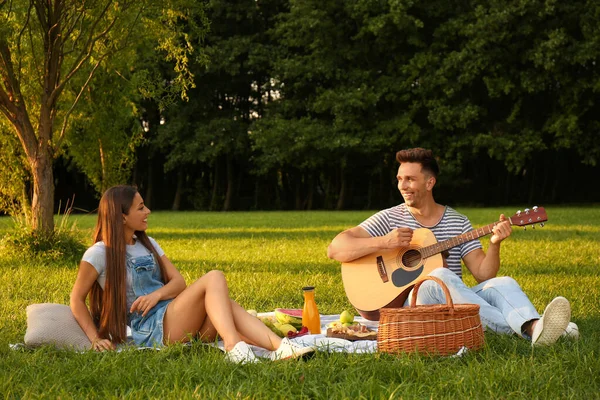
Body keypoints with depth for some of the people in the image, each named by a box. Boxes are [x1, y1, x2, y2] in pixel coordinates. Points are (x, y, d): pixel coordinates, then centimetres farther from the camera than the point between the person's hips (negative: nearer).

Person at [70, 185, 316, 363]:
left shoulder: (147, 245, 17)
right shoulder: (99, 254, -5)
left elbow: (179, 281, 10)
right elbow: (76, 300, -3)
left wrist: (156, 294, -11)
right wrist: (95, 339, -12)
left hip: (173, 317, 7)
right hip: (149, 329, -7)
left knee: (225, 305, -22)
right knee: (214, 278, -23)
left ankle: (279, 348, -43)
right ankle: (233, 346, -42)